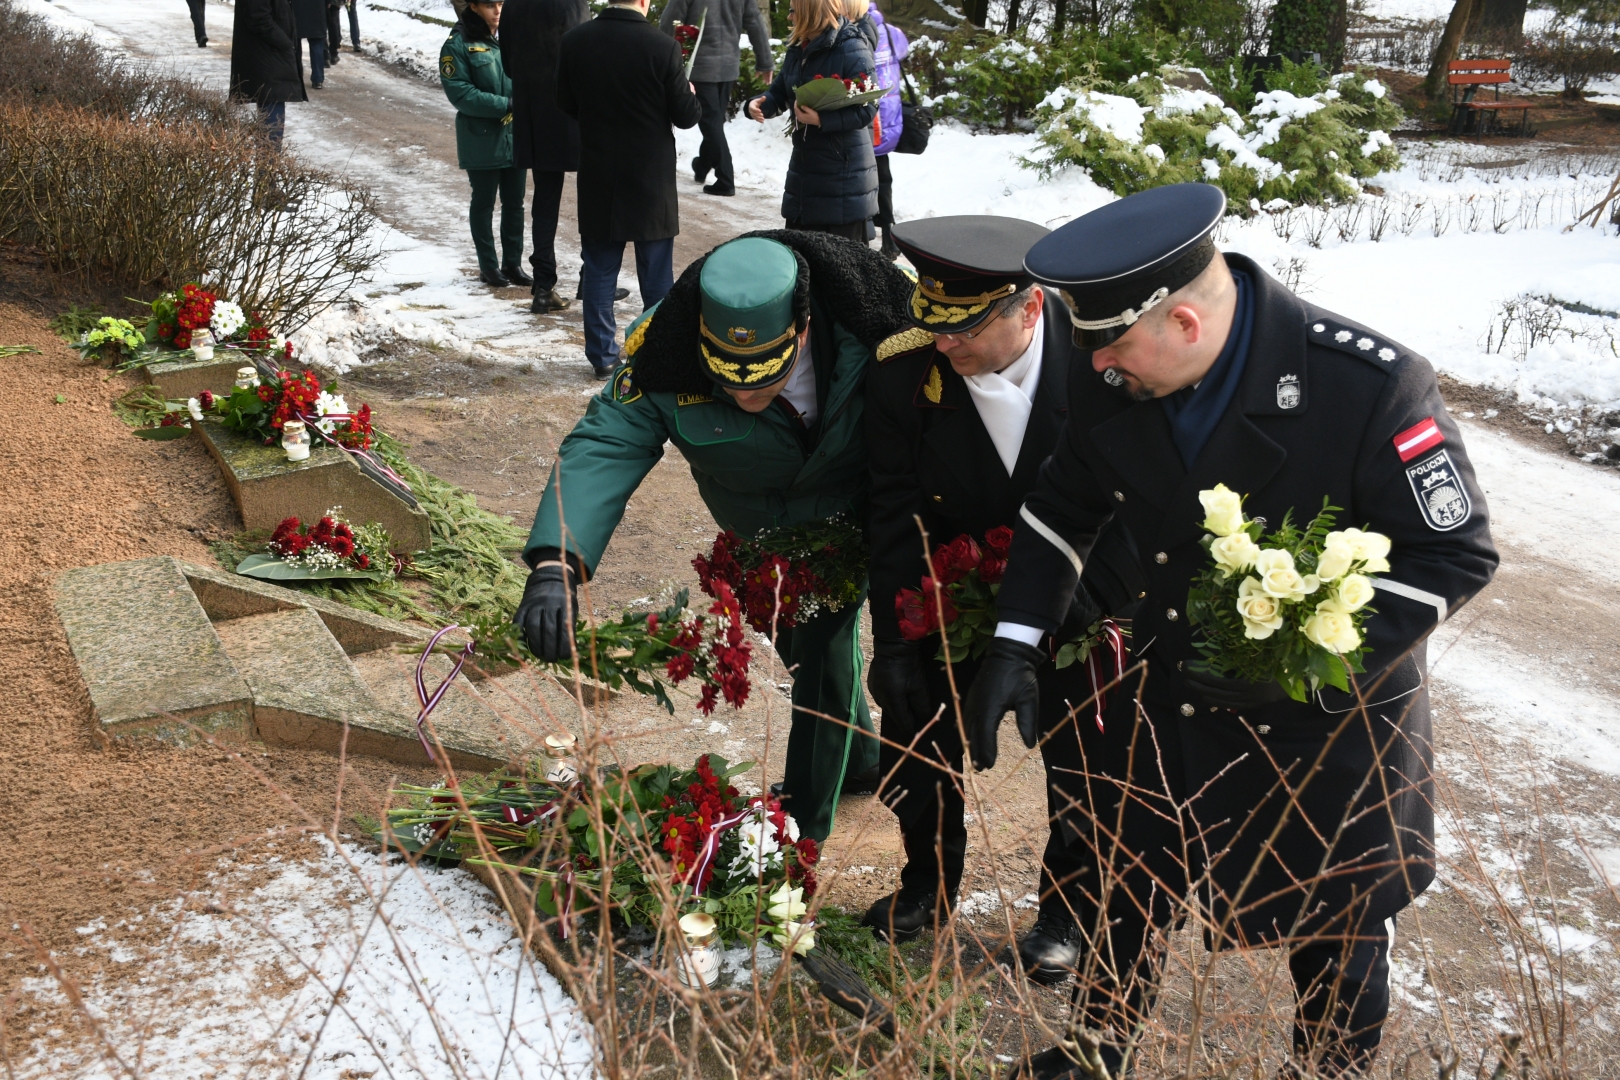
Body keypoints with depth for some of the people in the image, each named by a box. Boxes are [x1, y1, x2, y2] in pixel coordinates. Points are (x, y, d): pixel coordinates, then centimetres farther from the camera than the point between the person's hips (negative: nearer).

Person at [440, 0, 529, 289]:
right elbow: (459, 92, -14)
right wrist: (505, 105, -19)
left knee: (514, 203, 11)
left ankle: (513, 263, 22)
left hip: (515, 137, 5)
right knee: (483, 203, 7)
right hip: (482, 139, -4)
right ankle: (488, 266, 18)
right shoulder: (458, 45, -9)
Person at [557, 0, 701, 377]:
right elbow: (686, 115, -10)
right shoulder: (662, 48, -16)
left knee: (599, 269, 12)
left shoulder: (574, 41, -6)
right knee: (656, 274, 9)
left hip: (597, 179, 3)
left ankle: (602, 355, 16)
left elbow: (566, 103, 5)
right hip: (651, 179, -2)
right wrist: (692, 97, 12)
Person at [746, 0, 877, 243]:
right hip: (804, 168, 8)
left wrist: (821, 120, -30)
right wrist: (759, 105, -9)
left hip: (844, 175, -8)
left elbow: (866, 110, -20)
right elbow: (779, 93, 14)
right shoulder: (797, 48, 9)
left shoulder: (851, 49, -16)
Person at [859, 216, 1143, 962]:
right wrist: (894, 642, -15)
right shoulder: (903, 370, -22)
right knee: (915, 734, 13)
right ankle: (929, 882, 41)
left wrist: (1091, 593, -26)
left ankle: (1067, 912, 37)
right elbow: (895, 516, -15)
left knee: (1079, 761, 12)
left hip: (1081, 599, -2)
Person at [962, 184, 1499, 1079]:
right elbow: (1064, 509, 3)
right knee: (1123, 895, 22)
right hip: (1168, 703, 4)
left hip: (1329, 726, -4)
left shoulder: (1368, 386, -29)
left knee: (1338, 935, 16)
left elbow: (1455, 553, -20)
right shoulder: (1113, 386, -15)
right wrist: (1014, 643, -6)